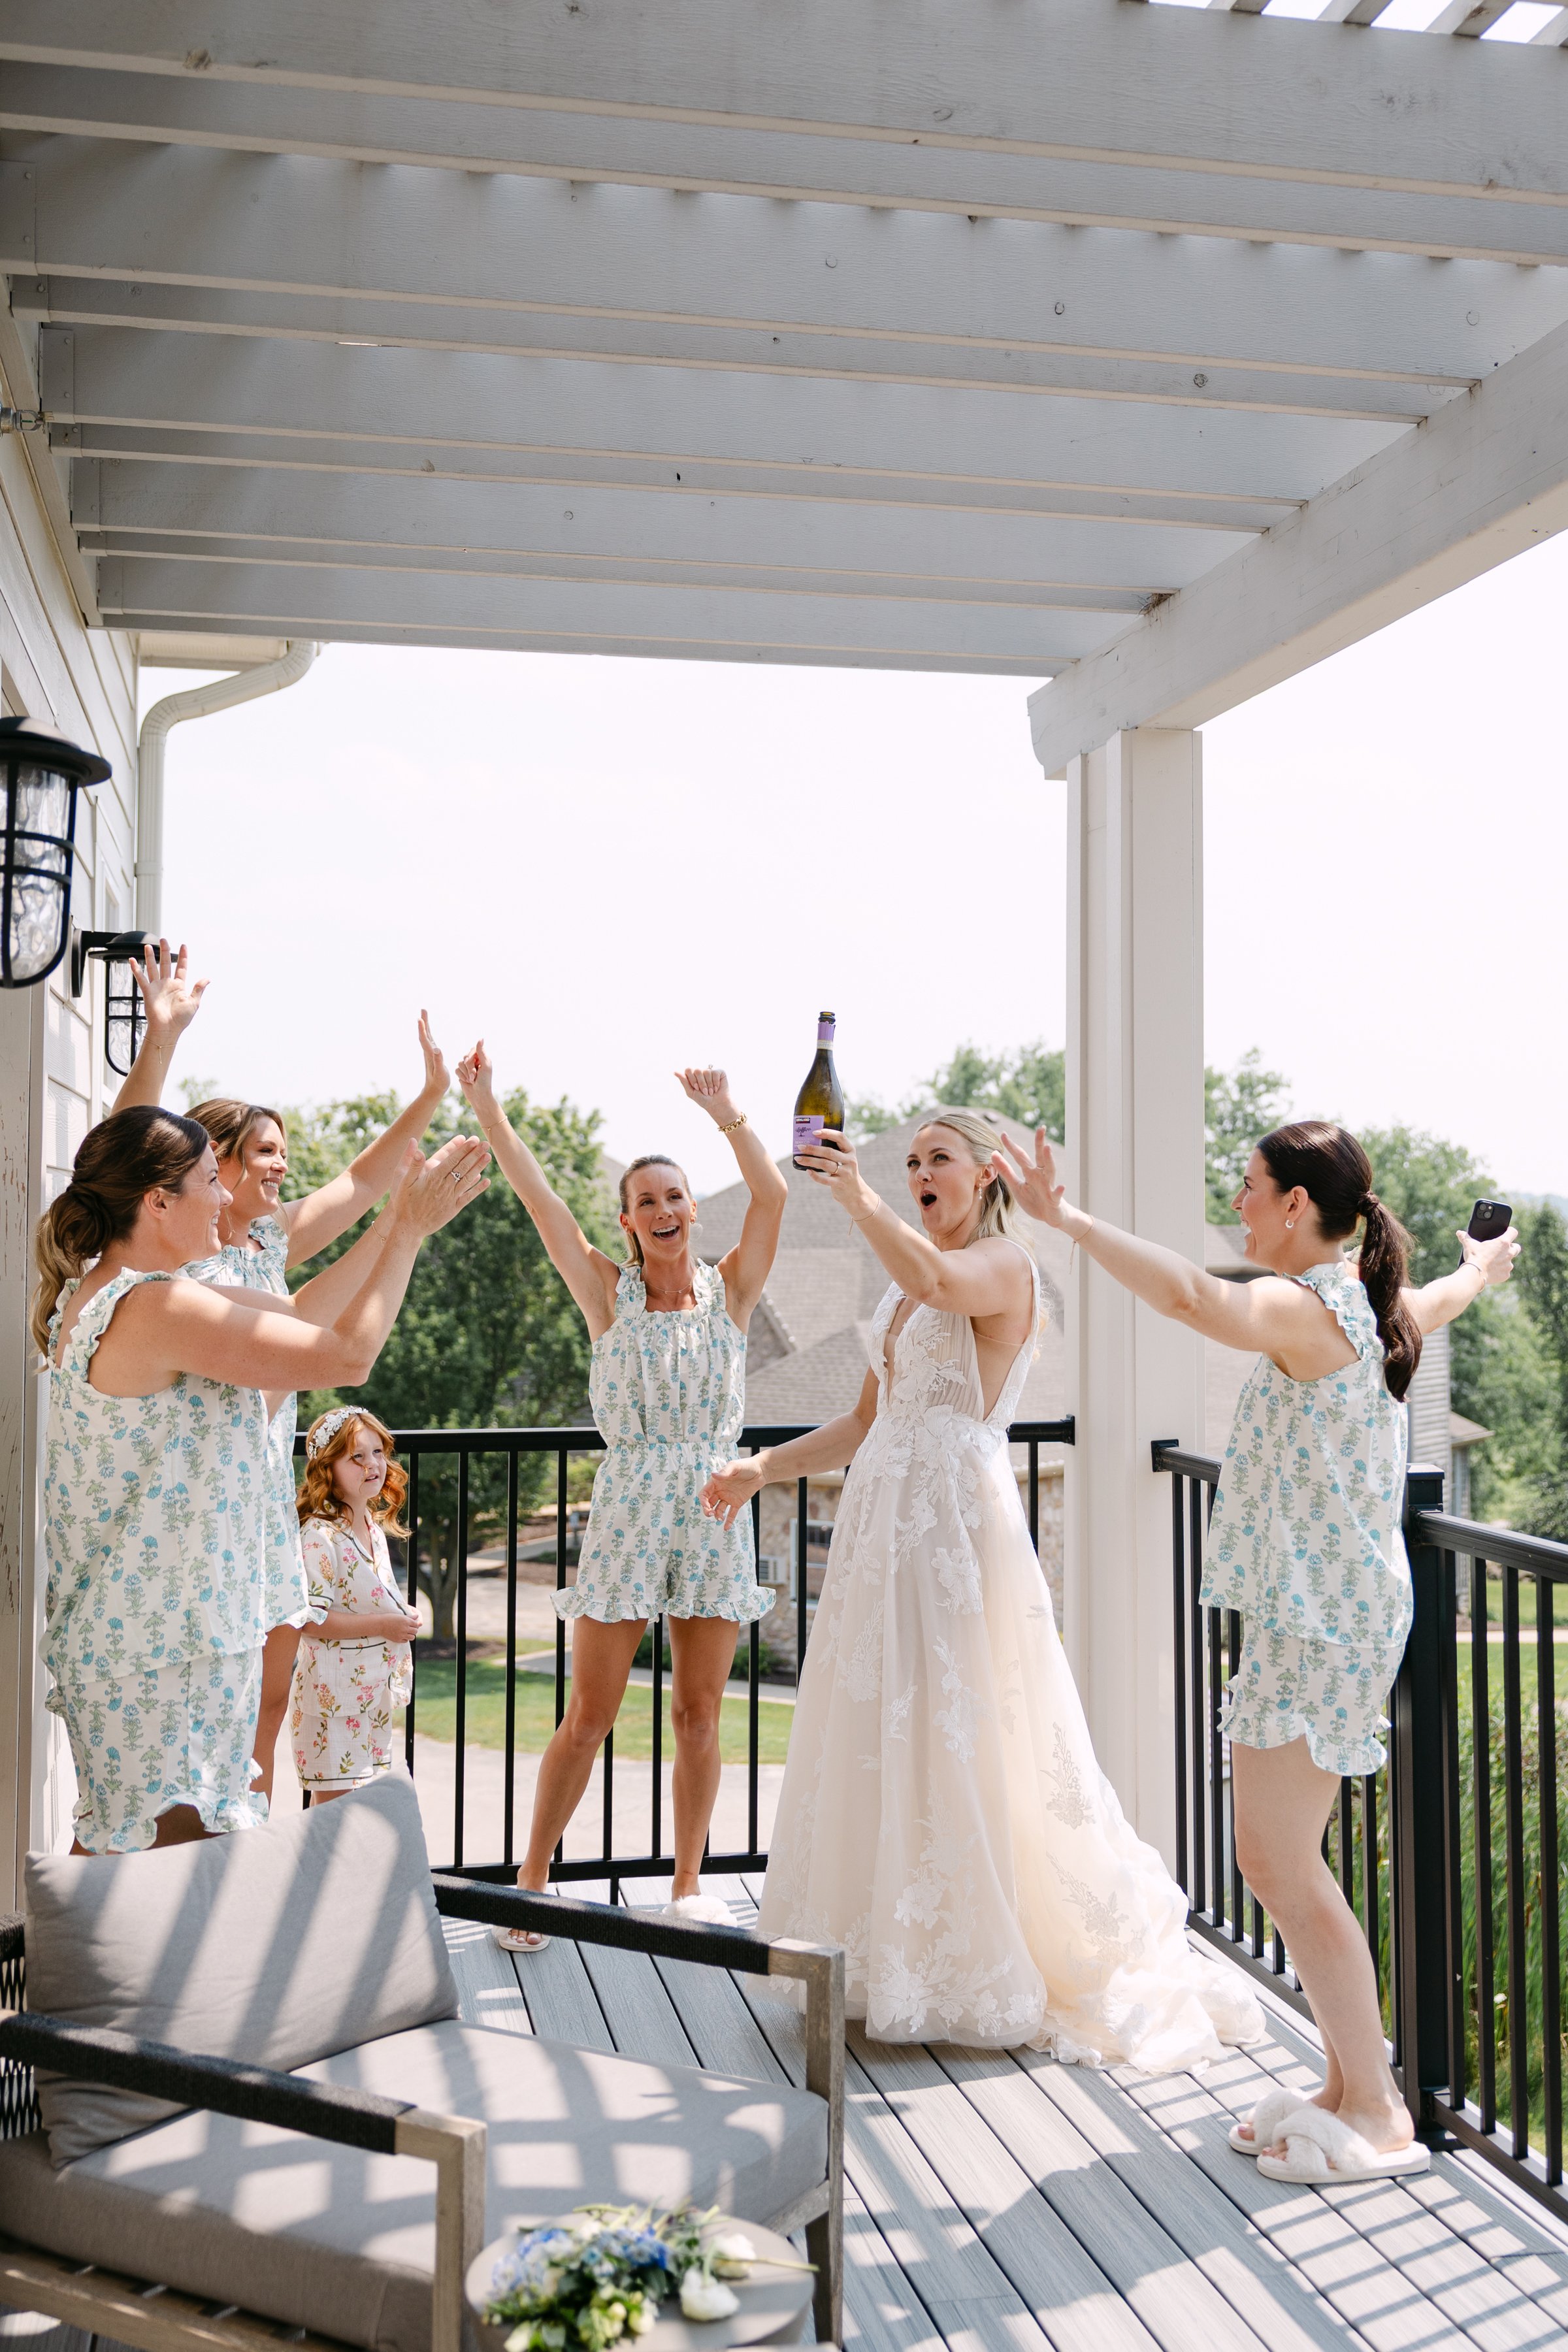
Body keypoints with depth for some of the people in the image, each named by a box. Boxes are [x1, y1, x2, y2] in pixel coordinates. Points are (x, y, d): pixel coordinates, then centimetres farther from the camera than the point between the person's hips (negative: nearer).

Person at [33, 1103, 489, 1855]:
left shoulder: (97, 1293, 11)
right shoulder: (156, 1306, -21)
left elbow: (300, 1314, 17)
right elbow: (348, 1354, -19)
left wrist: (396, 1220, 15)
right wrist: (409, 1229, -8)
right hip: (162, 1648, -10)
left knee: (109, 1847, 16)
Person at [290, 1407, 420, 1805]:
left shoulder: (376, 1529, 9)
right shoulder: (321, 1536, -18)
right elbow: (309, 1619, -25)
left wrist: (404, 1620, 5)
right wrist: (383, 1625, -21)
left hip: (373, 1692, 8)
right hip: (334, 1694, -8)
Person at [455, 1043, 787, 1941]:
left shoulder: (731, 1289, 5)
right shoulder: (610, 1293, 3)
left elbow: (772, 1197, -9)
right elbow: (540, 1198, -6)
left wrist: (727, 1115, -20)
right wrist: (485, 1104, -13)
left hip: (714, 1510, 1)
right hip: (628, 1510, -1)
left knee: (700, 1715, 8)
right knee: (588, 1718, 1)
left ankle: (687, 1884, 22)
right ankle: (533, 1880, 15)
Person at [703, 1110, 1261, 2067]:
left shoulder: (1005, 1262, -6)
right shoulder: (906, 1288, 19)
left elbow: (932, 1279, -31)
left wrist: (856, 1193, -21)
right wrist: (763, 1467, 13)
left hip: (961, 1519, -8)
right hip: (885, 1521, 8)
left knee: (963, 1745, -3)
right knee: (881, 1741, 10)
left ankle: (998, 1969, 11)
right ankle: (896, 1959, 23)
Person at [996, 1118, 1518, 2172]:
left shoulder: (1304, 1310, -18)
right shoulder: (1373, 1307, 11)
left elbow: (1194, 1297, -39)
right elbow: (1439, 1301, 36)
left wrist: (1071, 1220, -40)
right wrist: (1485, 1265, 58)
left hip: (1318, 1622, -10)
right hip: (1341, 1613, 10)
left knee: (1281, 1860, -5)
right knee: (1284, 1859, 14)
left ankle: (1377, 2114, 5)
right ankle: (1354, 2086, 22)